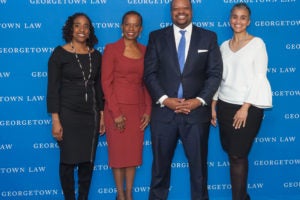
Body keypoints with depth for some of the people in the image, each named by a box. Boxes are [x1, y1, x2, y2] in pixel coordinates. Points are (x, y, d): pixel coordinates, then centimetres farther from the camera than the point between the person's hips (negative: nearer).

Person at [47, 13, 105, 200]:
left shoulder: (96, 55, 6)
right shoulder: (60, 53, -6)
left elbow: (99, 87, 11)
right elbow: (53, 89, -8)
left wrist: (101, 115, 8)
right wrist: (56, 120, -13)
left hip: (91, 114, 4)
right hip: (68, 114, -4)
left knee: (88, 160, 10)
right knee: (68, 160, 6)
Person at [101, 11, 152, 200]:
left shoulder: (145, 50, 7)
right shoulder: (111, 49, -6)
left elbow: (147, 83, 10)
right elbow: (106, 83, -10)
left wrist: (148, 110, 3)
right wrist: (115, 112, -14)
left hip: (138, 108, 4)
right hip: (118, 108, -4)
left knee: (134, 151, 10)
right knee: (118, 151, 6)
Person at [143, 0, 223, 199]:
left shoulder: (209, 37, 6)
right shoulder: (156, 37, 6)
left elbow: (215, 73, 1)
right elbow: (150, 73, 0)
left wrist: (199, 100, -12)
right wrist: (164, 99, -13)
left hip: (197, 112, 0)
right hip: (164, 111, 0)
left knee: (198, 164, 10)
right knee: (160, 164, 10)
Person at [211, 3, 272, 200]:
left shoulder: (257, 43, -4)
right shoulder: (224, 46, 10)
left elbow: (259, 77, -10)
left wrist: (245, 107, -15)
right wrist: (213, 105, 7)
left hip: (248, 107, -5)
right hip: (225, 105, 5)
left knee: (237, 155, -4)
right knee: (232, 152, 9)